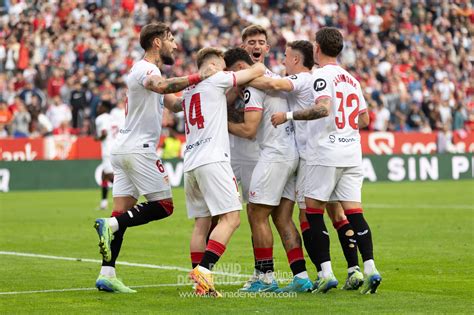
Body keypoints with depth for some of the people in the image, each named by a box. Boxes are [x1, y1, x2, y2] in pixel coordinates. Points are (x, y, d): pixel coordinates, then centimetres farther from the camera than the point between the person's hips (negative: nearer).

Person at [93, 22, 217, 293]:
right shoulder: (145, 69, -10)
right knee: (164, 205, -6)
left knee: (122, 213, 4)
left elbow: (174, 104, 25)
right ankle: (111, 225, -17)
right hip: (139, 149, -10)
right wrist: (198, 77, -35)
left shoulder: (149, 71, 22)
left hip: (123, 149, 10)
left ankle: (107, 274, -1)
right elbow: (162, 87, -34)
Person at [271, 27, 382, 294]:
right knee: (354, 212, 3)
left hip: (325, 153, -7)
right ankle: (370, 268, -7)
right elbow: (364, 119, 20)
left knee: (314, 211, 2)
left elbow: (323, 109, -24)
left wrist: (288, 116, -17)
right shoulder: (352, 79, 16)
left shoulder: (322, 75, -7)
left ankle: (327, 272, -3)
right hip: (352, 154, 7)